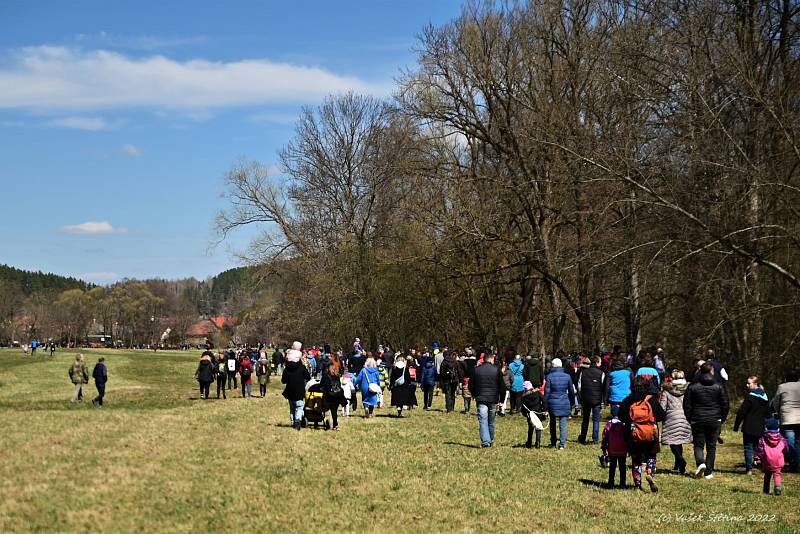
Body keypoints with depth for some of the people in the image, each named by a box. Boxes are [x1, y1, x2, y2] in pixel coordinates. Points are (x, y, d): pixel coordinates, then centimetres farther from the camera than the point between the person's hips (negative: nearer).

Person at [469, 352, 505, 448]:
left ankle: (485, 441, -18)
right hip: (493, 400, 0)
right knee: (491, 422, 14)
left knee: (483, 421, -4)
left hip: (481, 400, 0)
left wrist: (475, 396, 23)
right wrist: (501, 400, 7)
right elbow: (502, 386, -1)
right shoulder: (496, 370, -2)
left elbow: (471, 385, 9)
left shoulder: (476, 370, 2)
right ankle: (491, 441, 25)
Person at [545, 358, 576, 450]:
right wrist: (572, 402, 21)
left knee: (552, 423, 15)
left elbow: (547, 391, -7)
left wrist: (545, 403, 0)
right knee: (563, 424, 3)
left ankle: (553, 443, 21)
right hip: (564, 403, 1)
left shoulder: (550, 376, -8)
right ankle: (562, 444, -3)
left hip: (552, 403, -1)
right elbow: (572, 391, 9)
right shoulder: (567, 376, 0)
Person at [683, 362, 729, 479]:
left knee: (698, 445, 7)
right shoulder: (718, 387, 0)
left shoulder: (693, 387, -2)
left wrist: (690, 419, 12)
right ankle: (708, 472, 7)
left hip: (697, 421, -1)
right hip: (714, 421, 1)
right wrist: (722, 419, 15)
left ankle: (700, 462, -21)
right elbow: (725, 405, 2)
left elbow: (687, 405, 0)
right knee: (711, 447, 8)